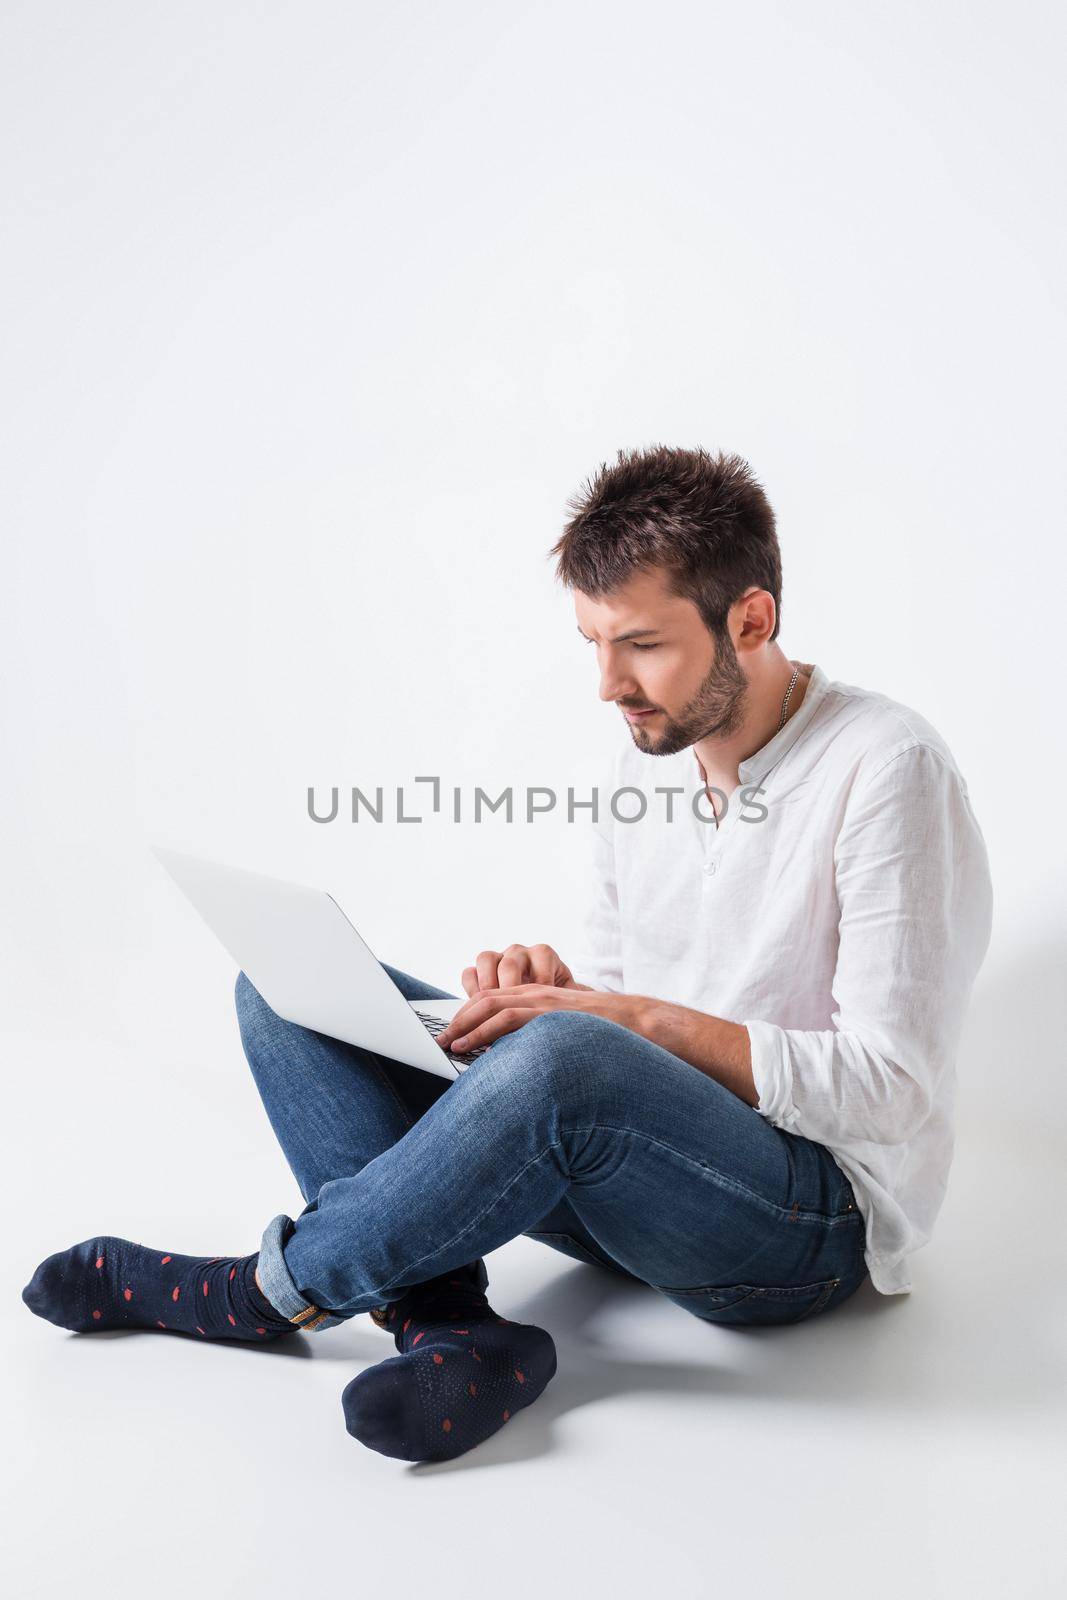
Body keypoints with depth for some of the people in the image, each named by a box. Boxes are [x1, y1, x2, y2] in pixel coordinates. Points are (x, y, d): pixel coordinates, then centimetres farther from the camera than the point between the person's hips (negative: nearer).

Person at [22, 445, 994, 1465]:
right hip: (632, 1173, 7)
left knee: (562, 1060, -41)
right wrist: (552, 987, -9)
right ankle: (449, 1330, -21)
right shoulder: (645, 753, 6)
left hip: (816, 1221, -6)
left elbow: (890, 1086, -18)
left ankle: (273, 1289, -14)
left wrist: (648, 1021, -23)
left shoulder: (885, 769, -15)